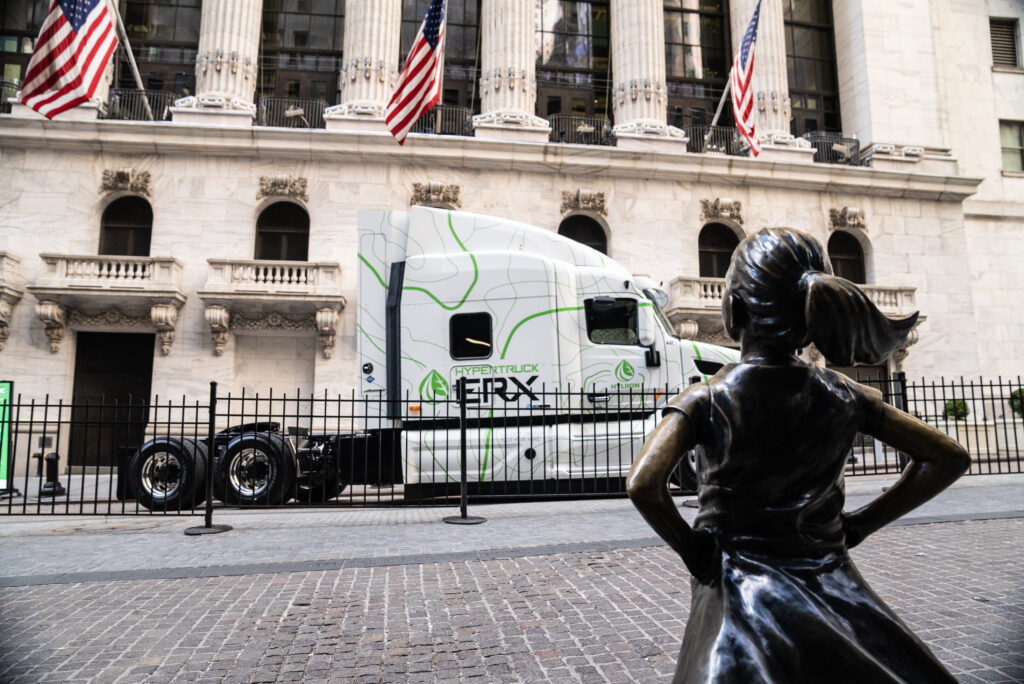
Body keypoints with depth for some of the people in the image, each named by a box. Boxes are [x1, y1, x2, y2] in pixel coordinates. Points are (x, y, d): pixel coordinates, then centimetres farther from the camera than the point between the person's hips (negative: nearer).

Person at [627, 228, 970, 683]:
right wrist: (858, 525, 6)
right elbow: (949, 458, 5)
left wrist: (693, 551, -9)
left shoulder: (705, 401, -14)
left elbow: (643, 485, -27)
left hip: (743, 594, -3)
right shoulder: (844, 397, -3)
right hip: (832, 590, 4)